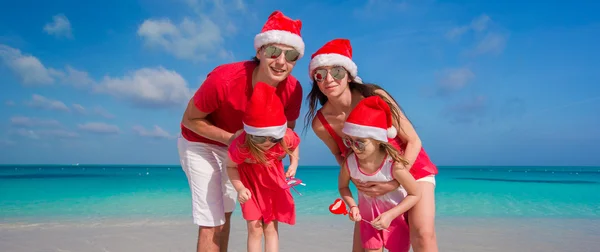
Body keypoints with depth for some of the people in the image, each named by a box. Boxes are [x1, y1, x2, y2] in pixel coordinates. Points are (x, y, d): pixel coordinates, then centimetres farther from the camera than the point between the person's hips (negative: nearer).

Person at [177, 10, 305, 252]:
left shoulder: (293, 90, -24)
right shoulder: (224, 79, -37)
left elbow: (287, 130, -4)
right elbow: (190, 119, -21)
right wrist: (230, 138, -33)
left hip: (235, 147, 5)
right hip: (201, 143, -5)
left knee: (225, 215, 20)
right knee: (211, 223, -7)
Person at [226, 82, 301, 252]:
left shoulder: (287, 138, -29)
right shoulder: (241, 146, -37)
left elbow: (295, 144, -2)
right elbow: (230, 166, -17)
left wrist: (294, 164, -13)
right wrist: (240, 189, -27)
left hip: (273, 178, 2)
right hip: (250, 179, -2)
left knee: (271, 227, 6)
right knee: (254, 227, -2)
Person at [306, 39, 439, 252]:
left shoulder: (374, 97, -26)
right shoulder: (320, 123, -18)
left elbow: (414, 141, -17)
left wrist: (394, 183, -25)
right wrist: (357, 181, -14)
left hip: (411, 169, -3)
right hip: (373, 181, 3)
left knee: (423, 235, -22)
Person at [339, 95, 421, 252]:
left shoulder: (394, 164, -32)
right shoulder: (349, 162, -22)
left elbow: (415, 195, -20)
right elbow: (343, 186, -2)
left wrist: (390, 215, -28)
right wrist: (353, 206, -19)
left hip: (396, 215, -2)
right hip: (369, 216, 3)